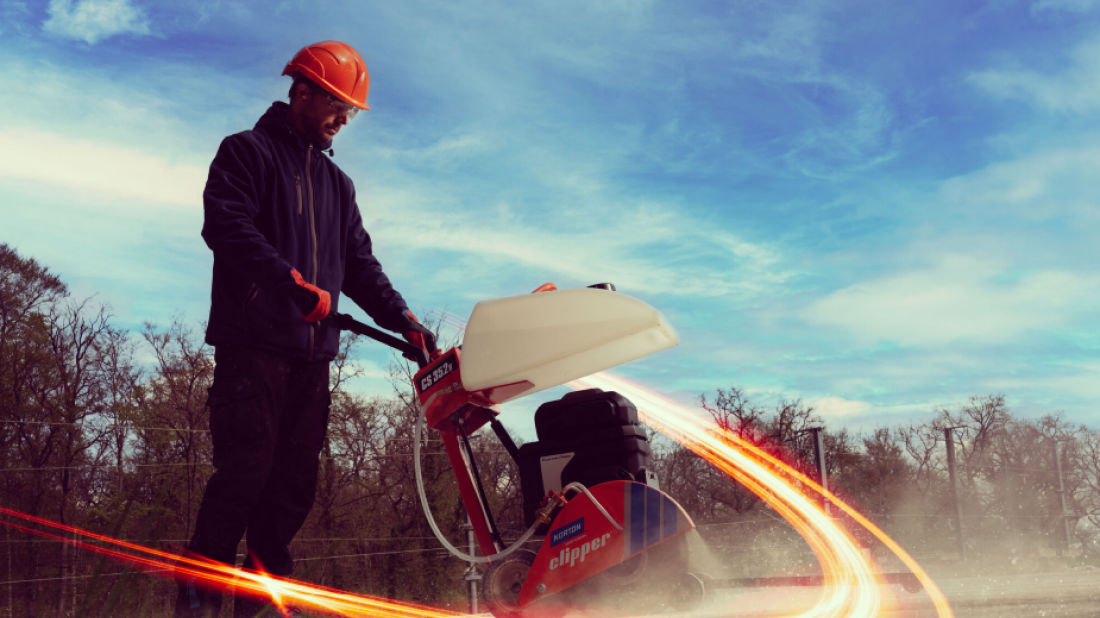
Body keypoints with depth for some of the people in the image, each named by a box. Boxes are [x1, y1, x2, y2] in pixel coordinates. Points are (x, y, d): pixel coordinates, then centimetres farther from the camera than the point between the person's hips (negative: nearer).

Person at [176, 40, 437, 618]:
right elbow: (225, 225, -12)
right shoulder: (246, 152, 5)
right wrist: (293, 281, -23)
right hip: (253, 342, -6)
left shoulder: (336, 182, 25)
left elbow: (360, 264, 22)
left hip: (313, 352, 6)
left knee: (297, 479, 1)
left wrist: (402, 320, 7)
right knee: (247, 468, -13)